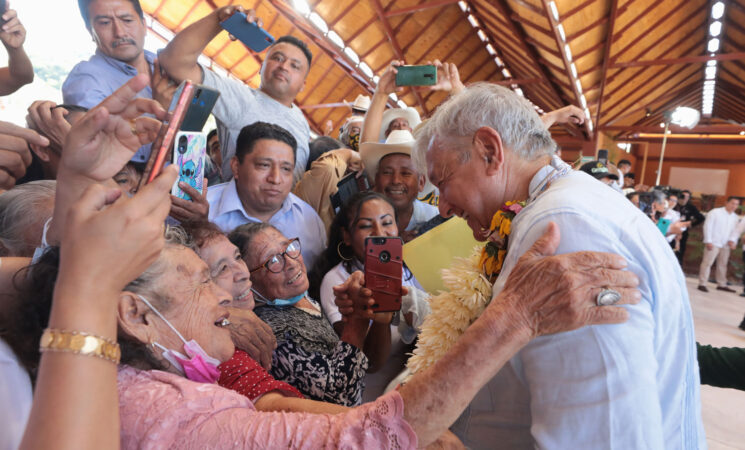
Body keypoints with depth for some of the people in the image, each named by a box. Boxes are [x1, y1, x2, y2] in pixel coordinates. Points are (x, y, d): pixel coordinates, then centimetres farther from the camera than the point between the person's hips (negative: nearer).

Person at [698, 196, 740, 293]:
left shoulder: (735, 217, 12)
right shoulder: (715, 212, -6)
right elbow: (707, 226, -8)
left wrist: (733, 241, -3)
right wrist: (708, 241, -13)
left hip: (726, 245, 6)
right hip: (713, 243, -6)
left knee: (723, 265, 13)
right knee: (707, 263, -7)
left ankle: (721, 284, 22)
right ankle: (702, 284, -4)